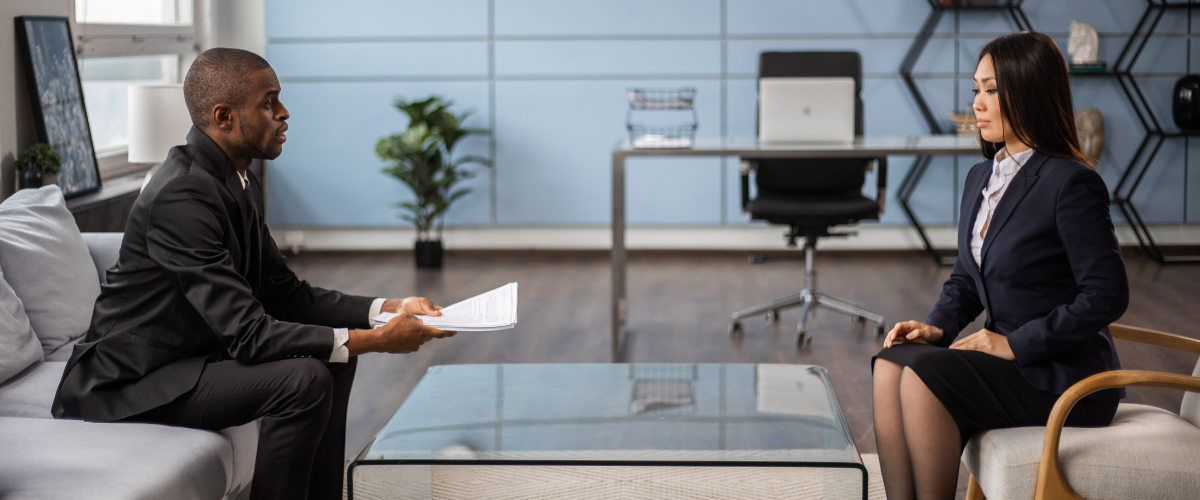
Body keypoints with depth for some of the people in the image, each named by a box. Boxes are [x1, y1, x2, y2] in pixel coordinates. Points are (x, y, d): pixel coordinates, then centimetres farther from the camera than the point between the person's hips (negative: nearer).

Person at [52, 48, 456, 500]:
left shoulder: (239, 183, 5)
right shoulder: (183, 194, -26)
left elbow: (283, 293, 10)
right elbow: (248, 332, -29)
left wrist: (388, 309, -3)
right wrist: (376, 340, -27)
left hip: (188, 353, 10)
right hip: (126, 384, -10)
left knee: (333, 355, 10)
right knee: (304, 379, -23)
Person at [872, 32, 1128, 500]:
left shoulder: (1072, 183, -15)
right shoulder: (981, 178, 12)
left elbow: (1107, 296, -17)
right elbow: (966, 278, 20)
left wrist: (1015, 344, -18)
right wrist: (937, 326, 0)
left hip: (1069, 378, -8)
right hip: (1011, 360, 8)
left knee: (924, 376, -24)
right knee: (891, 364, -14)